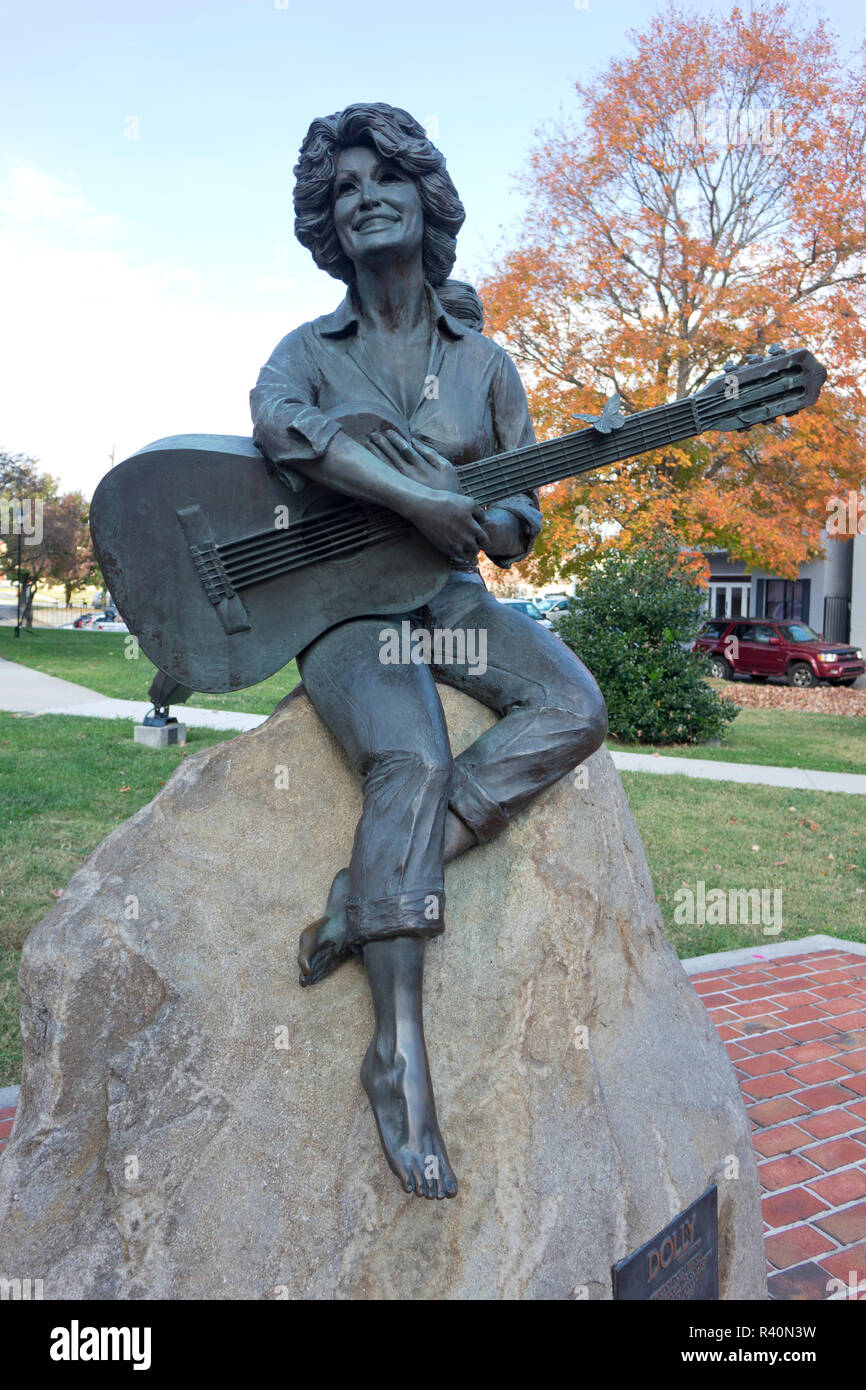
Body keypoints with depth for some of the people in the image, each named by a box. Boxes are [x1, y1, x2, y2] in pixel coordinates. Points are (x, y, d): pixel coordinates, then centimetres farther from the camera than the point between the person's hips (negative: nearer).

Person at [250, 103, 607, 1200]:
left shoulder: (483, 360, 13)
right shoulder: (309, 349, 7)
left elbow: (520, 512, 11)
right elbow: (279, 422, -20)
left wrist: (499, 524, -14)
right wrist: (417, 498, -29)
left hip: (448, 590, 4)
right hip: (338, 601, -3)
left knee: (574, 711, -25)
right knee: (412, 763, -32)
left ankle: (369, 895, -24)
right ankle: (401, 1052, -24)